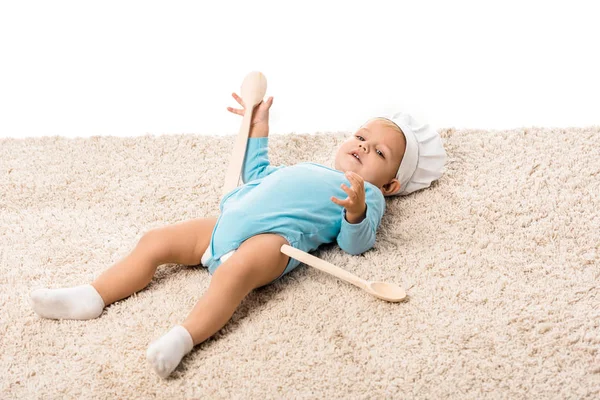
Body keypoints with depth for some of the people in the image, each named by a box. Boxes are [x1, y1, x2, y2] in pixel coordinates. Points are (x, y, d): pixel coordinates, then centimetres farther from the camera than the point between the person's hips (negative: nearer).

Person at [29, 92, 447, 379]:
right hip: (226, 222, 8)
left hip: (276, 237, -8)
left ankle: (184, 336, -53)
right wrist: (257, 131, 47)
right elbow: (257, 176, 49)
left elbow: (355, 243, -1)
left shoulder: (368, 196, 17)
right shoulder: (308, 168, 38)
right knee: (155, 240, 0)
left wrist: (355, 212, -21)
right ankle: (92, 296, -4)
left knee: (236, 269, -40)